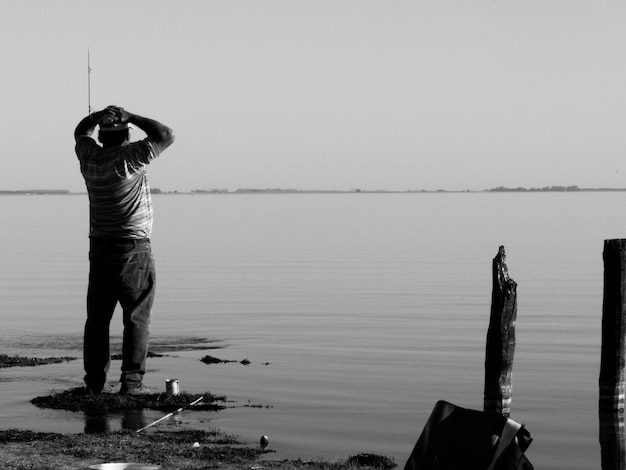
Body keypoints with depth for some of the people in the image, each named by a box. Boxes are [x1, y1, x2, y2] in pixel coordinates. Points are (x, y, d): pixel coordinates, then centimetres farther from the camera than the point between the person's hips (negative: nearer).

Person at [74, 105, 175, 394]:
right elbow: (166, 136, -9)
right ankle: (131, 381, -5)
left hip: (99, 248, 5)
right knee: (137, 318, -1)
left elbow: (80, 132, 24)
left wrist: (98, 115, 11)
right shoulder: (130, 157, -13)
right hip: (134, 249, -5)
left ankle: (94, 381, 7)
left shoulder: (89, 157, 3)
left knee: (97, 318, 8)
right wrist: (131, 118, -4)